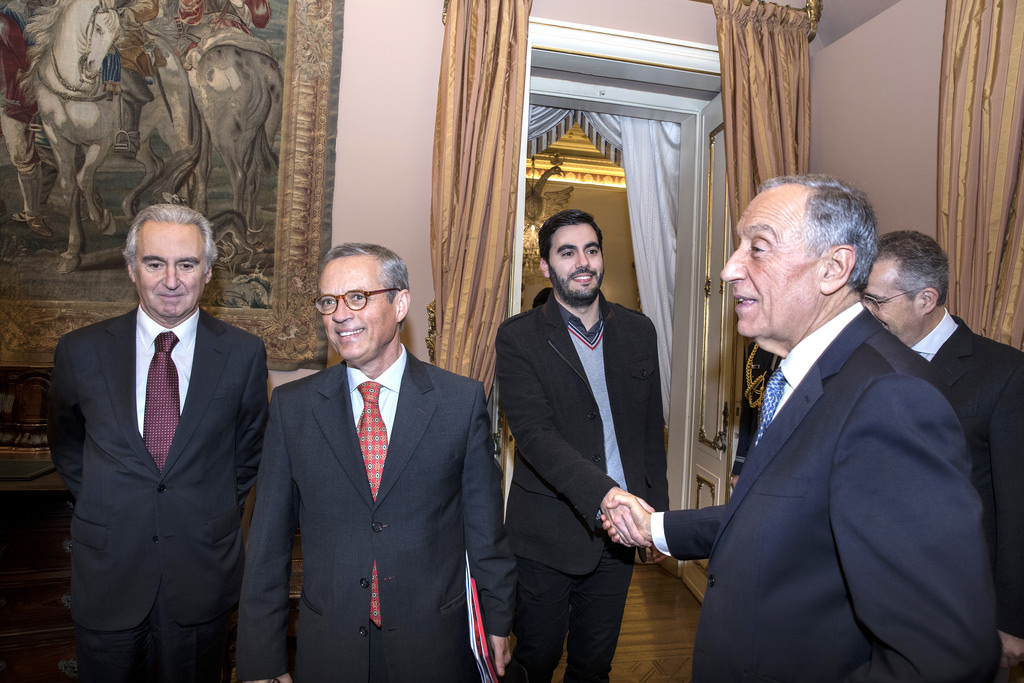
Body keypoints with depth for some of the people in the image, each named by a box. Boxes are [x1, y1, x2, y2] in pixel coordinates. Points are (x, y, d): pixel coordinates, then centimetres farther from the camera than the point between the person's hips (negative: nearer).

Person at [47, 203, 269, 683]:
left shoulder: (243, 354, -7)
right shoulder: (81, 351, -4)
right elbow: (66, 448, 11)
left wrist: (213, 517, 4)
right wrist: (106, 513, 6)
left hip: (203, 570, 0)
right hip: (107, 569, 1)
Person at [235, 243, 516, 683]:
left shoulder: (463, 400, -7)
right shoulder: (291, 406, -3)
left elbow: (485, 524, -1)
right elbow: (268, 538, -1)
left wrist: (497, 622, 5)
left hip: (435, 645, 0)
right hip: (327, 647, 1)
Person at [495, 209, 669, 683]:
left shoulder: (638, 331, 4)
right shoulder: (518, 337, -9)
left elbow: (652, 428, 10)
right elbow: (535, 433, -21)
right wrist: (602, 494, -34)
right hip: (548, 536, -3)